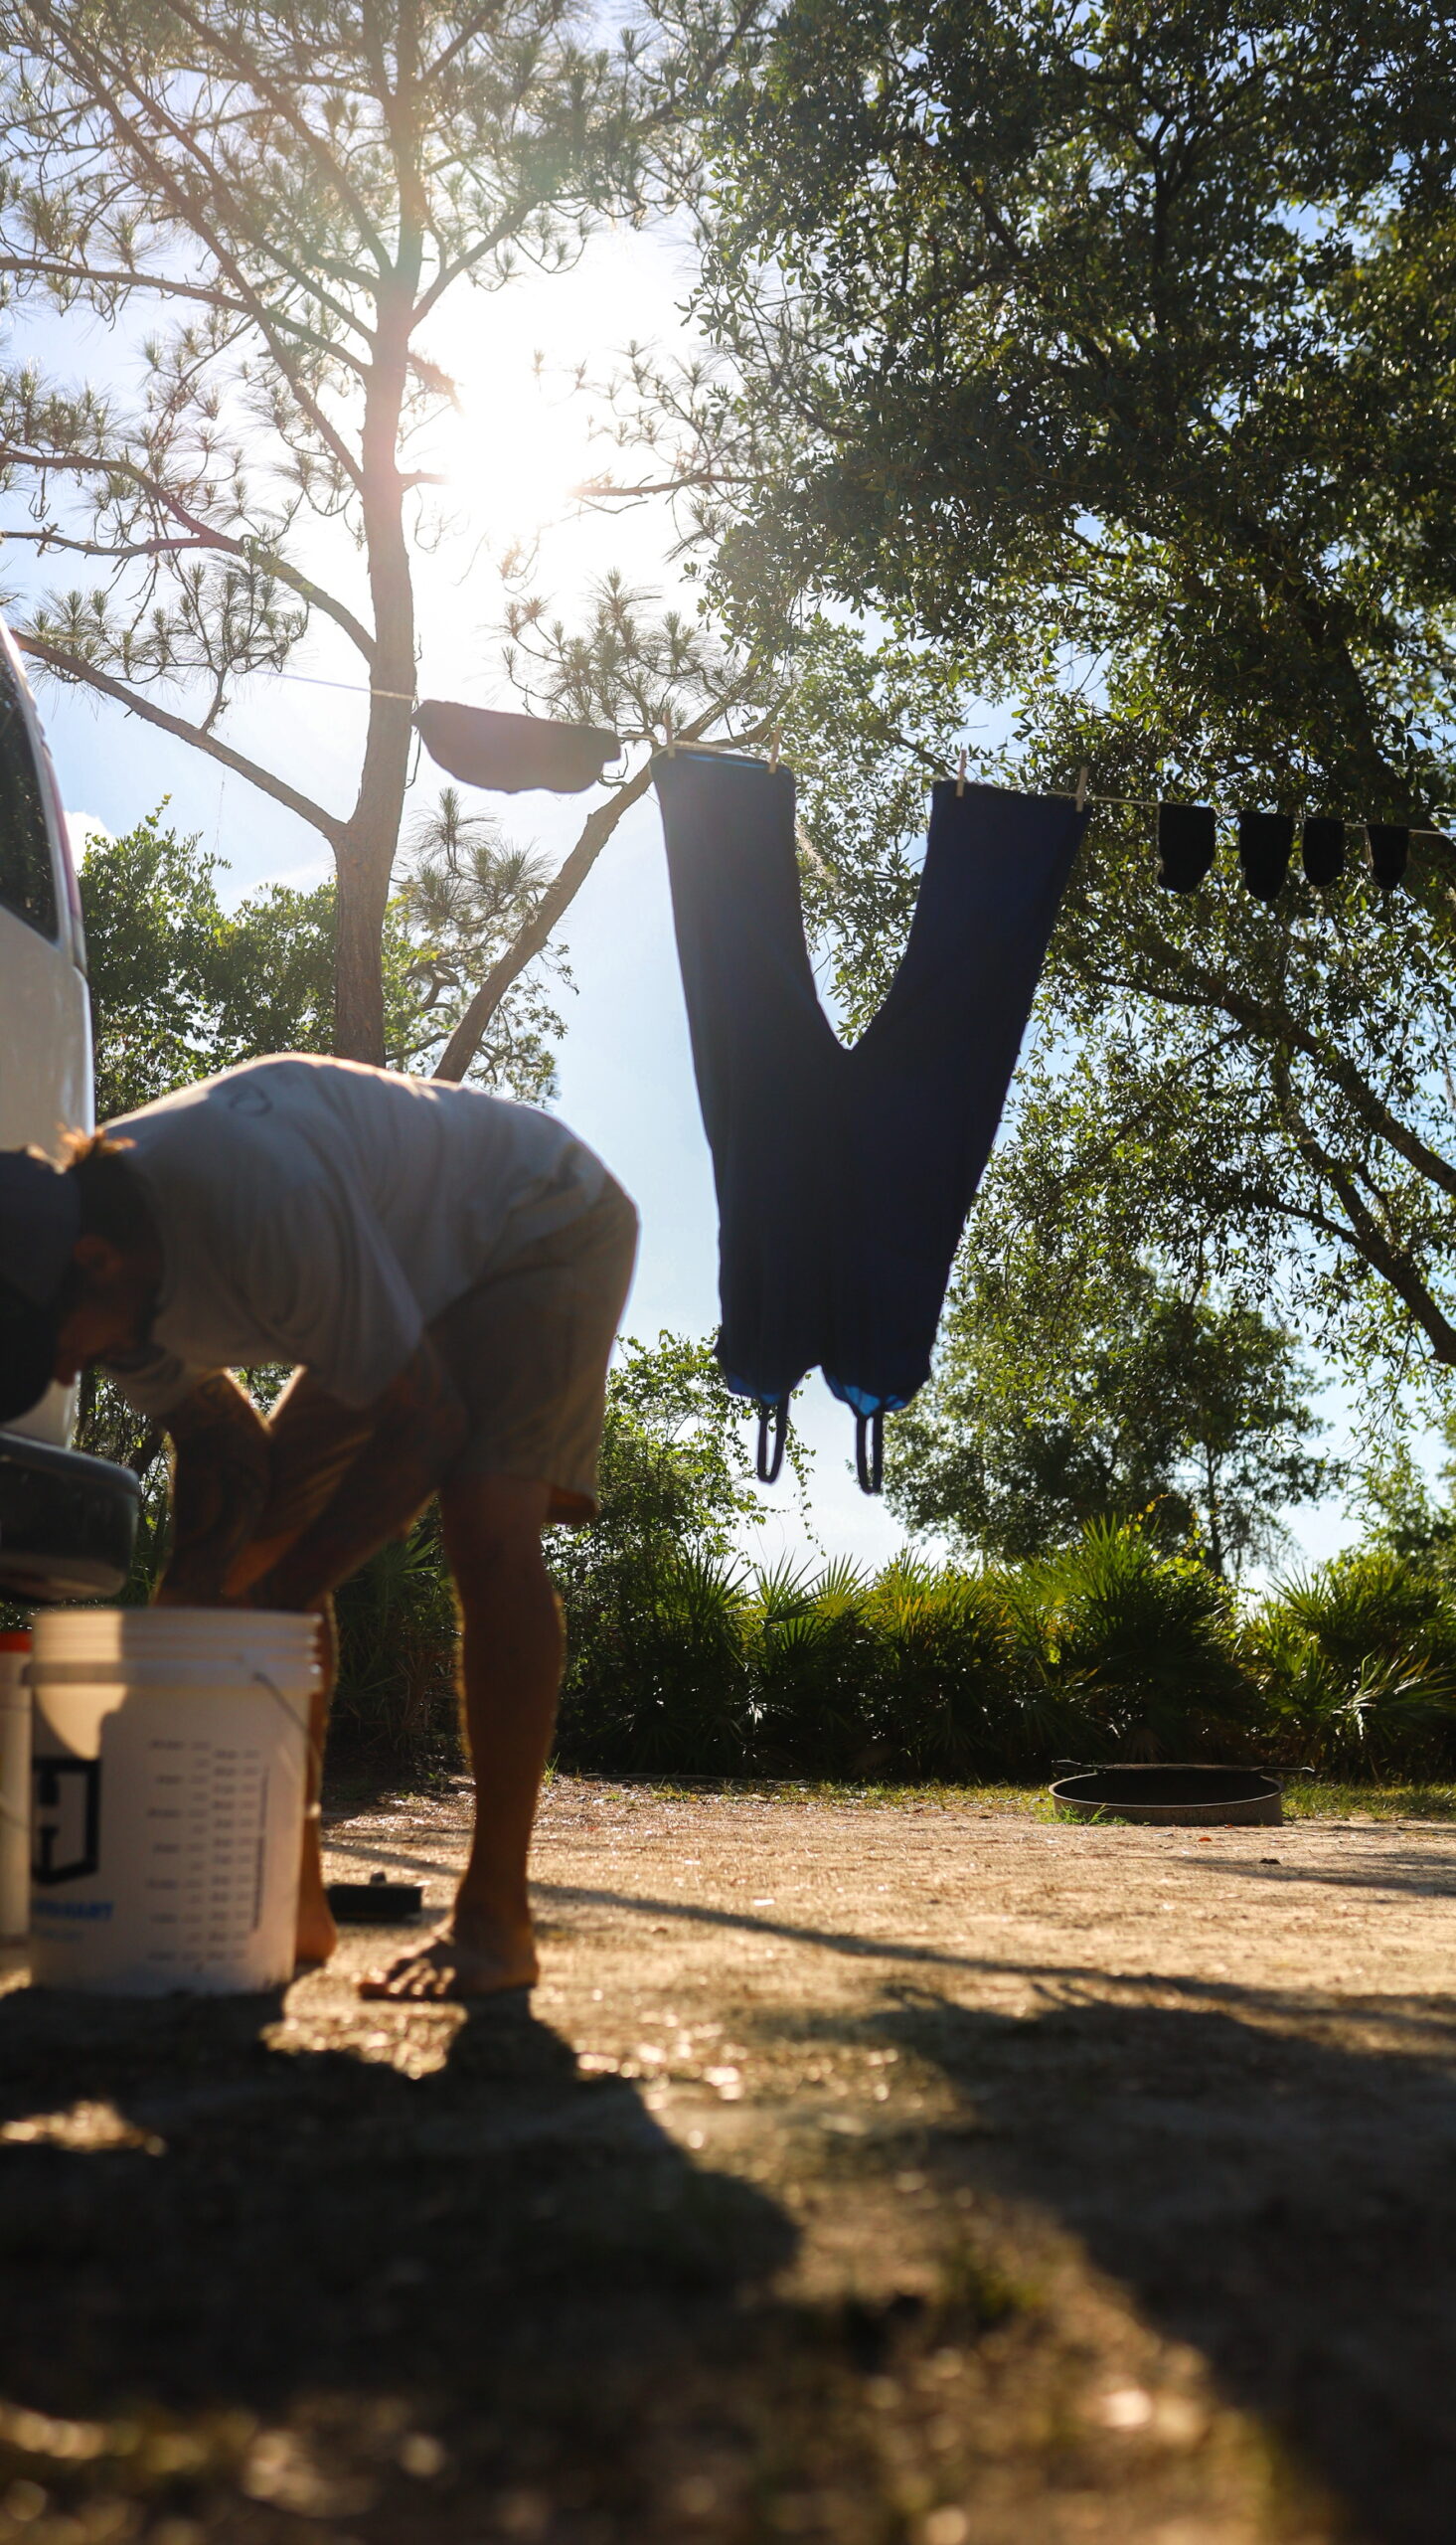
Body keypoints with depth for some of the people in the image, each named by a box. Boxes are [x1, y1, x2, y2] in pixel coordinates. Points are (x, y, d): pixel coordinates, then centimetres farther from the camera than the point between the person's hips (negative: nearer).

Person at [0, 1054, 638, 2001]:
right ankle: (296, 1903, 6)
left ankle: (496, 1918, -17)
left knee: (489, 1535, -27)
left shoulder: (260, 1204, -41)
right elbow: (224, 1448, -2)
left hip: (546, 1229, -8)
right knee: (266, 1538, -1)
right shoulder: (114, 1276, -15)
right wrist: (181, 1608, -17)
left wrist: (273, 1598, -31)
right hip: (413, 1271, 8)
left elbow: (427, 1422, -32)